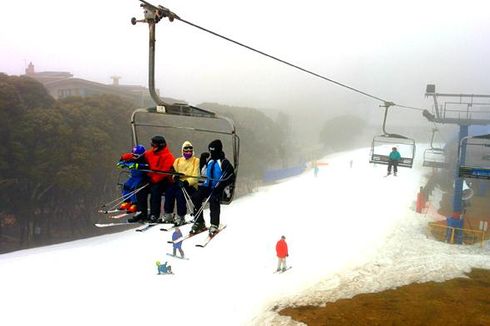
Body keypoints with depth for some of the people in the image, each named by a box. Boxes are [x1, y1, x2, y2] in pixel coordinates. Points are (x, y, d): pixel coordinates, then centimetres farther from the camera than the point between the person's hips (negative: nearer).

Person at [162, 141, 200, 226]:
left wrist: (187, 182, -24)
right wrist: (176, 177, -16)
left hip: (191, 186, -3)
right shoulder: (178, 160, 18)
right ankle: (168, 214, -15)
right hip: (178, 183, 4)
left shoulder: (196, 161, 4)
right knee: (169, 191, -26)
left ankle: (181, 217, -20)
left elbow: (195, 177, -6)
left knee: (180, 193, -32)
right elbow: (174, 173, 9)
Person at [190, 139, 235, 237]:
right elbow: (203, 173, 32)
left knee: (213, 200, -30)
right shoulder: (209, 161, 15)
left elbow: (231, 177, -11)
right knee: (196, 198, -15)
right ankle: (199, 223, -6)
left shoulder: (224, 162, -5)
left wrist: (221, 185, -20)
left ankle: (214, 225, -15)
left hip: (217, 188, -6)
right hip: (207, 186, 6)